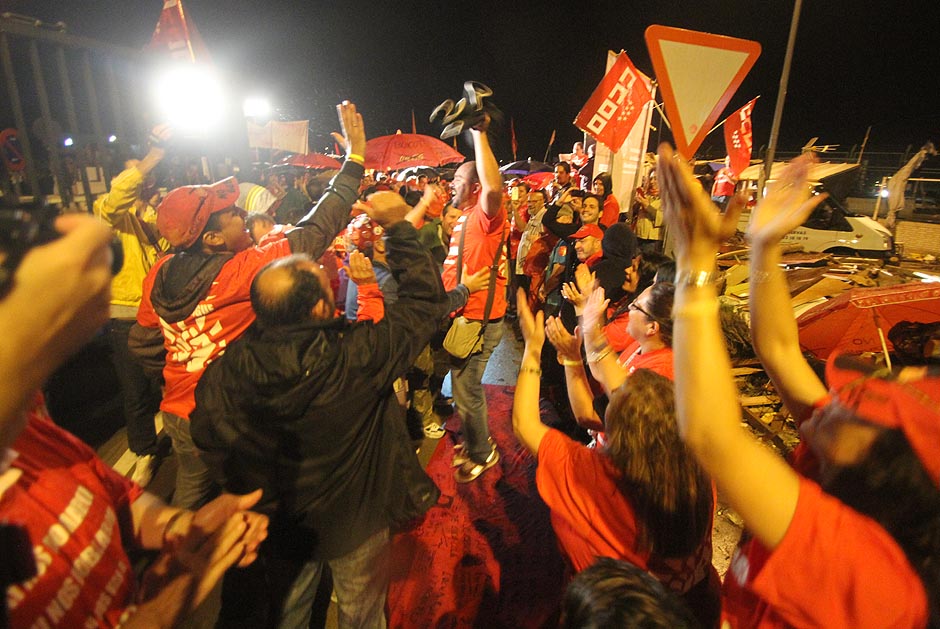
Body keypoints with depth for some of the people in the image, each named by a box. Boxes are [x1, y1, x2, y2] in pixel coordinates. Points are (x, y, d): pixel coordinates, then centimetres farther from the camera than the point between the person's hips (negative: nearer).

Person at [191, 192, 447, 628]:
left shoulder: (231, 364, -24)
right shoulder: (357, 357, -35)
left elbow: (206, 433, -6)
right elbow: (425, 299, -23)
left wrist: (238, 486, 10)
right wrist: (398, 226, -17)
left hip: (278, 523, 4)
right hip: (355, 522, -3)